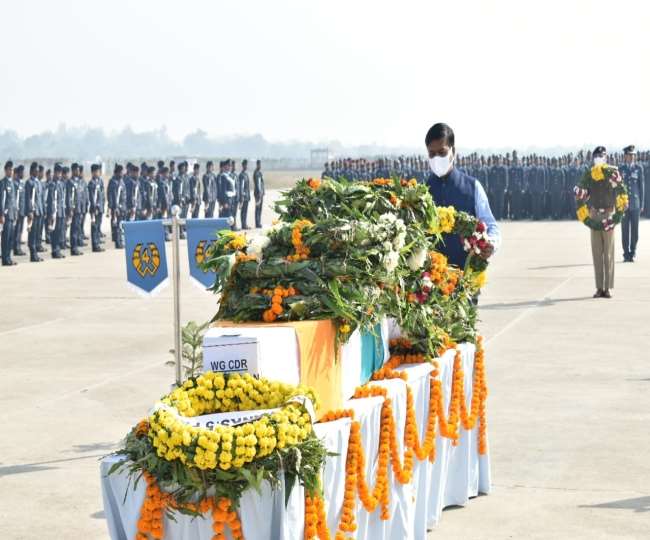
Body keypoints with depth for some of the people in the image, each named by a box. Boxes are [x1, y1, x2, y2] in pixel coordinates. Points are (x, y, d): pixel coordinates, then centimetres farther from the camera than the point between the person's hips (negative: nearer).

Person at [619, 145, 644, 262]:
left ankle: (633, 252, 9)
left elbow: (642, 186, 3)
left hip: (635, 203, 0)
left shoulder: (639, 168, 2)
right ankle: (626, 254, 7)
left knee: (635, 228, 1)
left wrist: (642, 204, -1)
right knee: (625, 229, 1)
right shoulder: (620, 170, 4)